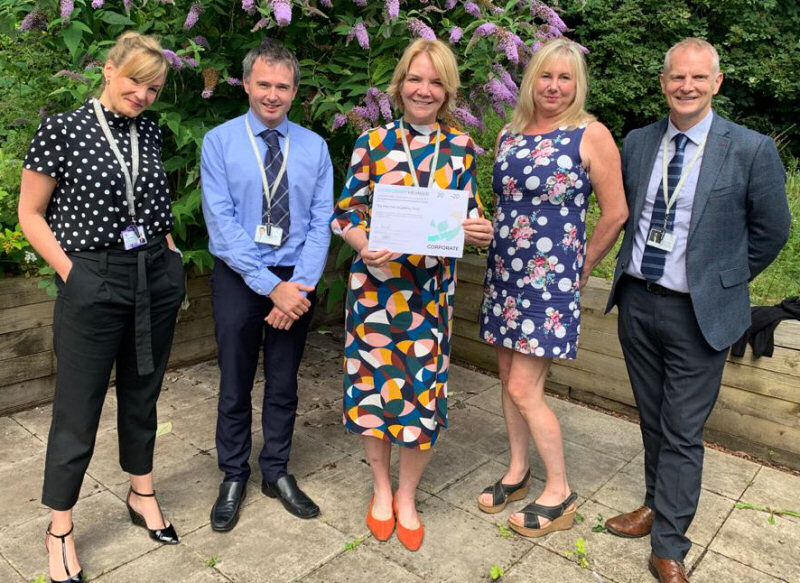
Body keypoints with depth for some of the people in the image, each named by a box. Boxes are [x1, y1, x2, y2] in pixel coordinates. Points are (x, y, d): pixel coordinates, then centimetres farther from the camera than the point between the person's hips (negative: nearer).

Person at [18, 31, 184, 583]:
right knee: (78, 407, 4)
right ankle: (60, 530, 23)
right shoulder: (62, 129, -6)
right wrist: (72, 274, -7)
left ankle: (142, 495, 35)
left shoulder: (151, 133, 7)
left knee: (143, 392, 16)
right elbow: (30, 213, -2)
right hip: (93, 283, -4)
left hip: (157, 279, 5)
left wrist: (173, 261, 7)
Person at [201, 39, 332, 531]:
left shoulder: (315, 147, 1)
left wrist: (301, 284, -16)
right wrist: (271, 286, -20)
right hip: (238, 278, -1)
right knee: (235, 385, 11)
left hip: (297, 280, 2)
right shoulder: (219, 142, -5)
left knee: (285, 384, 14)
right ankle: (234, 477, 31)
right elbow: (221, 223, -14)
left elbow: (321, 222, -3)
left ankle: (277, 472, 33)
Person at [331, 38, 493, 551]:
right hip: (375, 283, -1)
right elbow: (345, 214, -1)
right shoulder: (372, 142, 0)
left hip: (431, 290, 1)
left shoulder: (460, 147, 4)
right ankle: (381, 487, 33)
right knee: (373, 386, 7)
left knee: (425, 392, 3)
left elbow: (470, 217, 8)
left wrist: (480, 232, -16)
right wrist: (366, 247, -21)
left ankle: (407, 496, 29)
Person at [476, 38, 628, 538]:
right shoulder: (509, 135, 9)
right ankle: (518, 473, 33)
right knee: (510, 379, 14)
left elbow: (616, 214, -5)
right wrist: (503, 252, 11)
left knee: (524, 390, -4)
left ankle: (560, 494, 15)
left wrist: (580, 267, 2)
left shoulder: (591, 134, -8)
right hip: (504, 272, 6)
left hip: (551, 278, -6)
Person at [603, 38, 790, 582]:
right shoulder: (638, 142, 3)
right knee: (652, 420, 19)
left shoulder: (752, 150, -9)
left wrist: (724, 281, 6)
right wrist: (635, 267, 11)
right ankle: (657, 505, 39)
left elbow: (771, 231, 0)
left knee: (682, 432, 3)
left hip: (698, 312, -4)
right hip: (637, 301, 4)